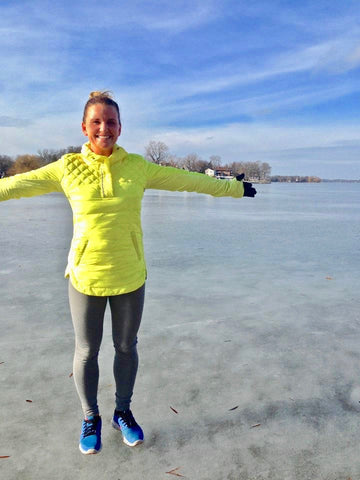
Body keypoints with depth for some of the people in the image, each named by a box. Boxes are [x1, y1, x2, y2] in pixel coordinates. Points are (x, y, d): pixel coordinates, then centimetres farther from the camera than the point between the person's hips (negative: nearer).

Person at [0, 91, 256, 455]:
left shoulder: (138, 166, -2)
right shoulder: (68, 168, -3)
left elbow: (189, 180, 5)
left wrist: (235, 187, 12)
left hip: (130, 277, 1)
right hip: (85, 277, 0)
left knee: (126, 348, 16)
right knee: (86, 352, 14)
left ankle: (123, 413, 42)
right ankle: (90, 418, 40)